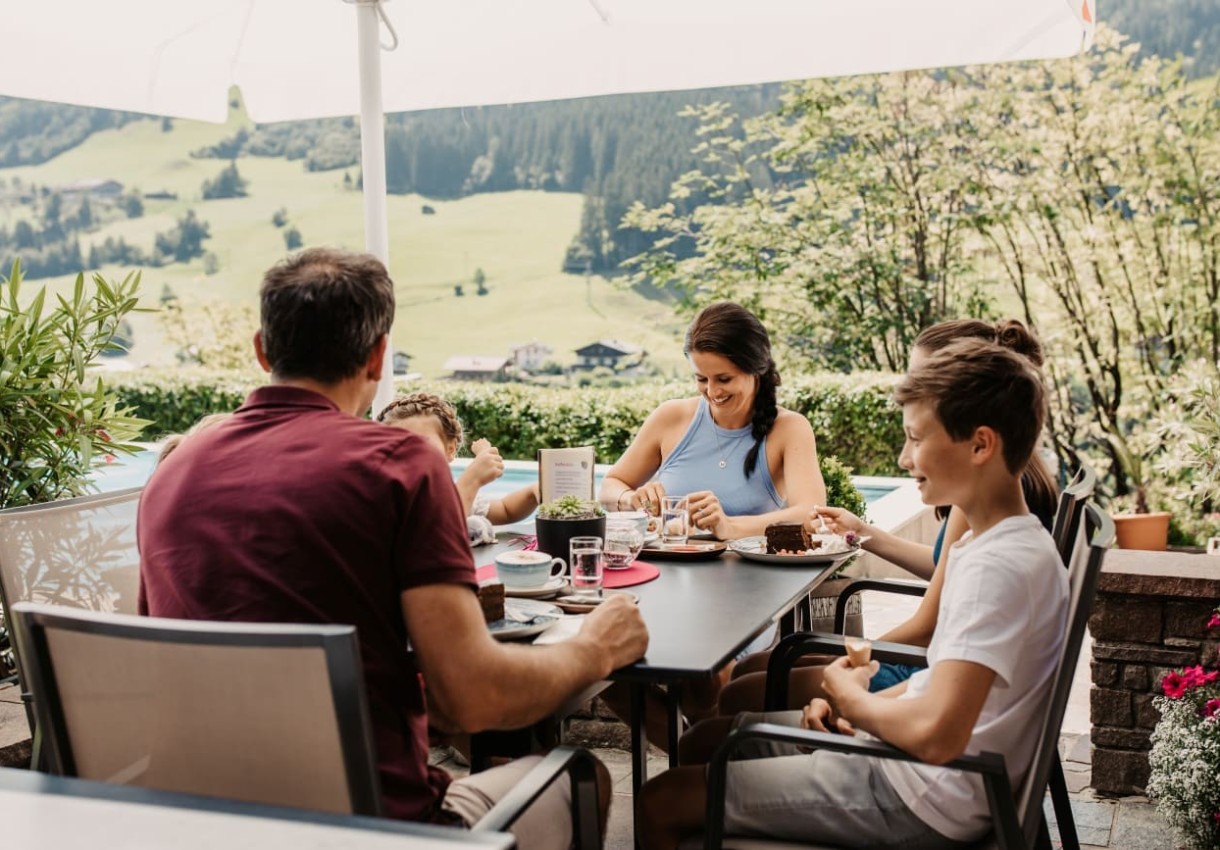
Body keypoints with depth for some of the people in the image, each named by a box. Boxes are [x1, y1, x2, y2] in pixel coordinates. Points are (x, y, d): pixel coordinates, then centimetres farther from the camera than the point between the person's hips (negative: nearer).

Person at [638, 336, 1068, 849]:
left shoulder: (1000, 566, -25)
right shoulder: (1009, 545, 6)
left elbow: (936, 734, -32)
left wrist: (851, 698, -12)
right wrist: (859, 704, 3)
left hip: (925, 805, -10)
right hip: (915, 766, 10)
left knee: (661, 803, -9)